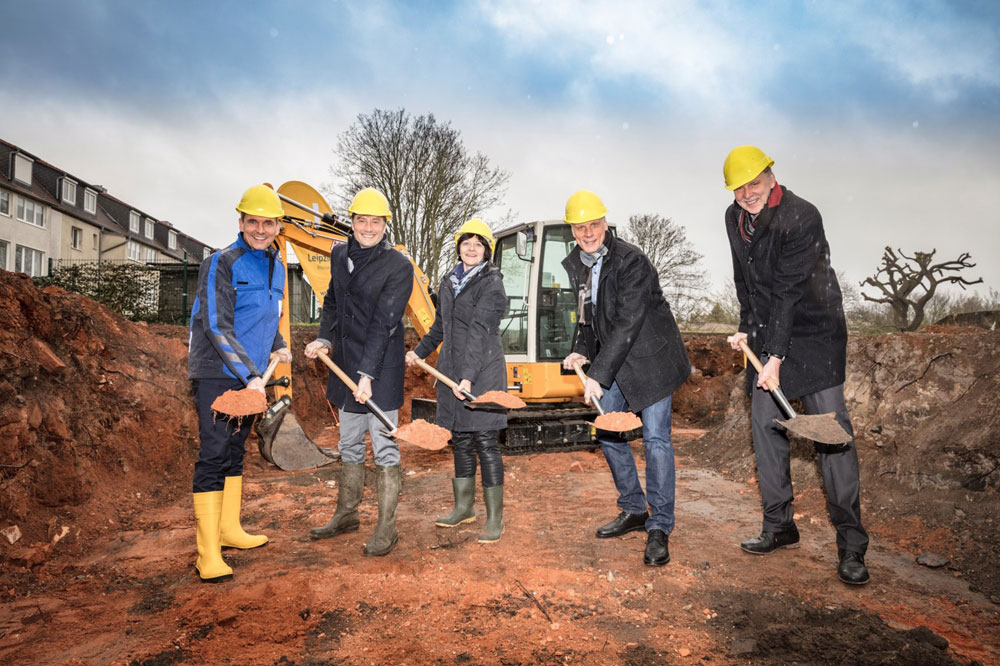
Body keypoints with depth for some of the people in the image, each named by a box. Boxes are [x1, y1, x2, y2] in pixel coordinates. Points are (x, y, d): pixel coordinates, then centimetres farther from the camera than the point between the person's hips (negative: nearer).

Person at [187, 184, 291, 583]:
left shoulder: (274, 266, 12)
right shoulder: (221, 264, -13)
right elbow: (217, 328, -19)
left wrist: (278, 346, 15)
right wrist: (251, 374, -24)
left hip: (250, 377, 8)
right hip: (217, 374, -8)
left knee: (235, 452, 16)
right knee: (214, 456, -9)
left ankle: (229, 528, 29)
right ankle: (208, 553, -5)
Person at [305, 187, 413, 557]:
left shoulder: (398, 266, -12)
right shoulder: (340, 255, 8)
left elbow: (384, 324, -19)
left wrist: (367, 374, -25)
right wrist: (324, 338, 4)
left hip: (381, 367, -7)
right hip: (345, 361, 7)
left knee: (384, 448, -1)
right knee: (349, 444, 18)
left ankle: (386, 528, 11)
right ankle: (346, 515, 34)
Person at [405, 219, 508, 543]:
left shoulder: (492, 284, -9)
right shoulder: (449, 282, 13)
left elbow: (479, 332, -21)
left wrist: (469, 377, -28)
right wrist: (419, 351, 33)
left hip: (483, 371, -7)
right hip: (451, 370, 7)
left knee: (486, 442, -4)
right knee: (460, 440, 14)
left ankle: (495, 517, 6)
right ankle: (464, 507, 28)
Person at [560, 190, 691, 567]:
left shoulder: (630, 260, -21)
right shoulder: (573, 266, 2)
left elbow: (628, 323, -27)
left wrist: (598, 375, -29)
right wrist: (582, 352, -4)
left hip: (650, 357, -7)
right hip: (612, 360, 7)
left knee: (655, 437, -9)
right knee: (607, 432, 9)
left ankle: (659, 528, 1)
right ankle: (633, 511, 25)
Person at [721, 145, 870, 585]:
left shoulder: (801, 217, -17)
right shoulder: (735, 218, 5)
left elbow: (790, 291, -22)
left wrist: (775, 355, -23)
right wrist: (747, 328, 10)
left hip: (812, 333, -6)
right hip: (767, 334, 7)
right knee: (765, 425, 6)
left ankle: (851, 544, 0)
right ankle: (779, 526, 20)